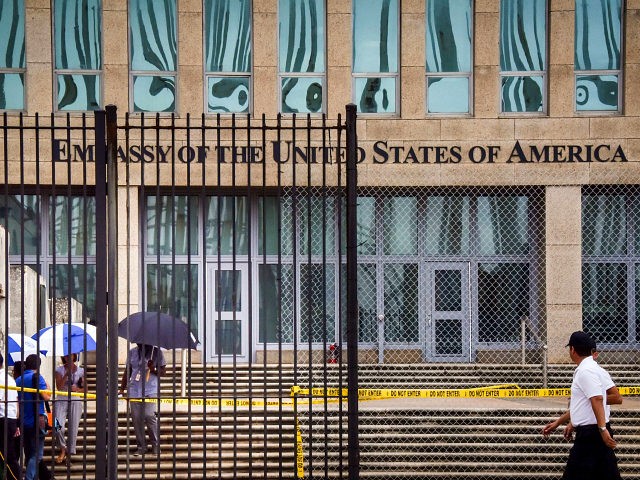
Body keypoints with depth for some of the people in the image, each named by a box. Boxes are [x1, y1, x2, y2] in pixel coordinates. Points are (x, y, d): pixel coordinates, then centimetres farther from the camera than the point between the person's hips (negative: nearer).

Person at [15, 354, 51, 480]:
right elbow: (46, 397, -14)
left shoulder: (18, 380, 9)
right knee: (36, 455, -6)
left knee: (28, 454, 15)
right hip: (36, 422, -6)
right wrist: (47, 387, 4)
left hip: (23, 422, 6)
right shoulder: (37, 377, -10)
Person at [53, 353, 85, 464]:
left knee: (73, 429, 0)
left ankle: (69, 453, 11)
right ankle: (63, 450, 5)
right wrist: (66, 374, -15)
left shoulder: (81, 371, 7)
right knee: (58, 427, -16)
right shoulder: (59, 370, 4)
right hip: (61, 400, -1)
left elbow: (84, 388, 11)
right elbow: (58, 387, -7)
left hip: (75, 400, 1)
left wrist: (77, 389, -9)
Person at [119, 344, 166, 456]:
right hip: (134, 391, 3)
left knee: (150, 416, -13)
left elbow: (162, 372, 5)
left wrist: (153, 369, -16)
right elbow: (127, 372, 17)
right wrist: (122, 389, 12)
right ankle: (141, 446, 8)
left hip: (151, 391, -3)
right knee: (136, 418, 0)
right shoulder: (132, 352, 11)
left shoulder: (156, 352, 3)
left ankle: (156, 446, 0)